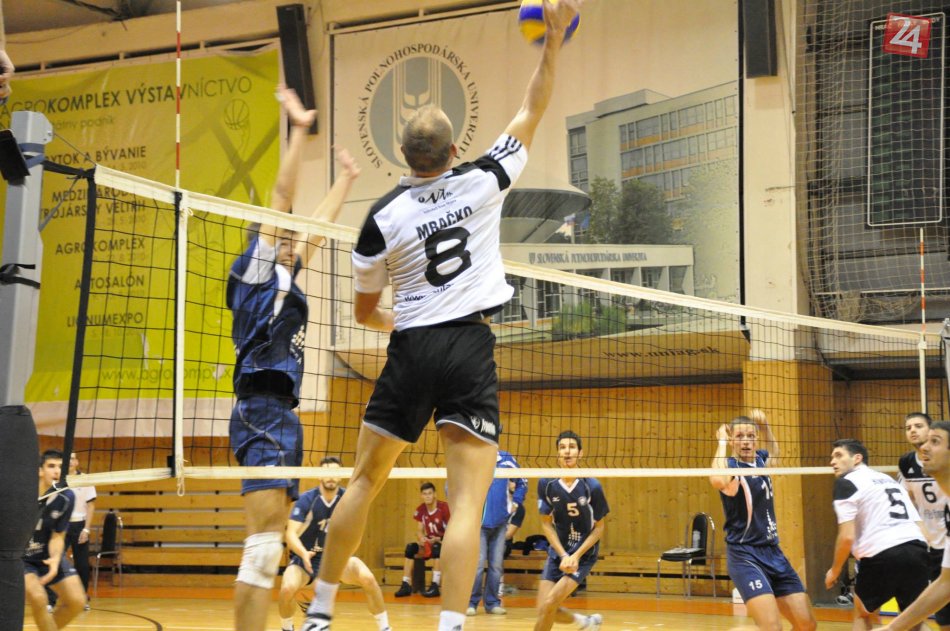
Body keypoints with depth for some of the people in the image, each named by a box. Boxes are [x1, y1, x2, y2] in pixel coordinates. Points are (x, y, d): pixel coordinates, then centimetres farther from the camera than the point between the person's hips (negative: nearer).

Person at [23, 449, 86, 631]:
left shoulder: (66, 498, -17)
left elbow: (57, 536, -10)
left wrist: (55, 559, -29)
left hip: (48, 556, 4)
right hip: (18, 556, -4)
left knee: (77, 602, -4)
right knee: (38, 597, -28)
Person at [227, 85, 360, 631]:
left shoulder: (286, 278, 22)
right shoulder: (258, 269, 2)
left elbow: (321, 224, 34)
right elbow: (282, 200, -5)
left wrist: (348, 177, 42)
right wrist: (300, 130, -9)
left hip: (285, 416, 9)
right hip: (262, 412, -9)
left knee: (272, 547, 4)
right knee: (265, 543, -17)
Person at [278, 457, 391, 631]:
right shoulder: (307, 500, -18)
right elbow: (291, 534, -24)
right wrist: (304, 554, -43)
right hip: (305, 557, -2)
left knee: (367, 578, -24)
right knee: (288, 588, -30)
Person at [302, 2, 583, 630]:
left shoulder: (384, 216, -1)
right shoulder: (482, 182, -1)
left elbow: (366, 311, 9)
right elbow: (531, 113, 13)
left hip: (412, 348, 1)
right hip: (472, 349, -1)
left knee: (364, 482, 15)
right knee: (468, 502, -7)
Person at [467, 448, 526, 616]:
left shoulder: (506, 459, 4)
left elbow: (522, 482, 17)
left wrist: (516, 503, 8)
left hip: (500, 521, 3)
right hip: (478, 521, -3)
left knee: (496, 564, 5)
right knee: (477, 564, -7)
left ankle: (493, 602, 14)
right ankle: (471, 603, 1)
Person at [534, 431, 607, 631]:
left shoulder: (592, 487, -16)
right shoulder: (546, 484, -10)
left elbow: (599, 528, -6)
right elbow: (546, 524, -2)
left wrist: (576, 556, -16)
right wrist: (563, 555, -12)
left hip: (583, 555, -3)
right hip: (557, 553, 3)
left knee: (550, 604, -18)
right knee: (543, 610, -2)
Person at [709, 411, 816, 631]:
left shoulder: (759, 460, 8)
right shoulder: (731, 466, -13)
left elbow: (774, 455, 35)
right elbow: (718, 481, -40)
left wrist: (765, 425, 19)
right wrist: (722, 442, -25)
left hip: (773, 553, 8)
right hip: (745, 556, -8)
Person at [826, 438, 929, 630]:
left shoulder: (846, 483, 5)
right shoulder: (889, 480, 28)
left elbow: (847, 536, -3)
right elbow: (918, 524, 24)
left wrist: (834, 570, 10)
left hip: (882, 555, -6)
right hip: (916, 549, 6)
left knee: (862, 614, 20)